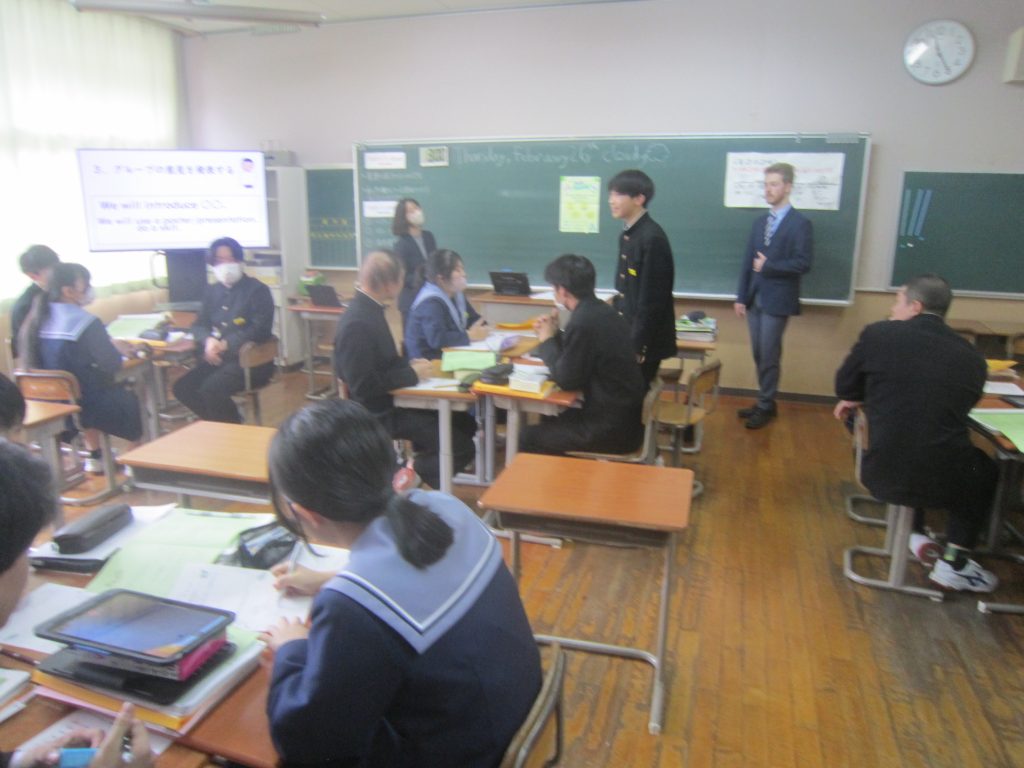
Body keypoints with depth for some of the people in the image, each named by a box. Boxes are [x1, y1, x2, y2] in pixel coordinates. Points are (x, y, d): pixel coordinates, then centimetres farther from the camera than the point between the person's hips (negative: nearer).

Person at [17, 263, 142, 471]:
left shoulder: (38, 319, 1)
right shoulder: (86, 323, -21)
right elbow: (111, 365, -21)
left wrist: (109, 345, 12)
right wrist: (118, 349, 1)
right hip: (85, 403, -7)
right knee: (133, 399, 18)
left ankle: (94, 456, 38)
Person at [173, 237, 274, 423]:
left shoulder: (257, 290, -4)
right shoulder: (213, 291, 16)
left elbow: (260, 329, -13)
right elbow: (200, 324, 13)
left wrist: (226, 345, -20)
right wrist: (209, 341, -12)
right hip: (218, 358, 7)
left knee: (211, 388, -29)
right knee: (182, 387, -12)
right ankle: (221, 423, 4)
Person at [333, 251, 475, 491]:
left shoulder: (369, 308, 4)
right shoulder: (357, 323, -25)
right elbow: (363, 386, -26)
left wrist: (410, 364, -1)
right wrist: (412, 373, -17)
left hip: (392, 399, 9)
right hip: (381, 412, -9)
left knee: (465, 423, 9)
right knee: (461, 446, -13)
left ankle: (416, 468, 14)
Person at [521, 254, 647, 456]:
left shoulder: (583, 322, -24)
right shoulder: (600, 311, 5)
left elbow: (566, 380, -15)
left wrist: (547, 341, -3)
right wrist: (554, 335, 9)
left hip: (614, 430, -9)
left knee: (529, 438, -1)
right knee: (549, 421, 25)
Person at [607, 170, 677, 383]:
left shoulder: (652, 238, -19)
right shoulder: (627, 235, 8)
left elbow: (652, 300, -20)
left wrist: (638, 347, -18)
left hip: (644, 341, -8)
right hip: (626, 334, 8)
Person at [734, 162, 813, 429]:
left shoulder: (800, 223, -7)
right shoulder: (760, 222, 12)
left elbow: (803, 263, -14)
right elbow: (749, 261, 11)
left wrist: (769, 266, -13)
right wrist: (741, 296, 7)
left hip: (777, 300, -6)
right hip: (755, 299, 6)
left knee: (768, 356, 0)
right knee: (759, 355, 11)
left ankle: (766, 406, 12)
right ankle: (764, 401, 23)